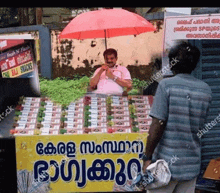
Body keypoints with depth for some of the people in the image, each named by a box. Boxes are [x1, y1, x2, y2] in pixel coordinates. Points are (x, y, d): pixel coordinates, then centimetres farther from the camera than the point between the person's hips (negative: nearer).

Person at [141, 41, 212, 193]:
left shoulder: (166, 85, -10)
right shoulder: (206, 89, 5)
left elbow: (157, 125, -16)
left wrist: (147, 157, -11)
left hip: (166, 163, -4)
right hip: (192, 164, 5)